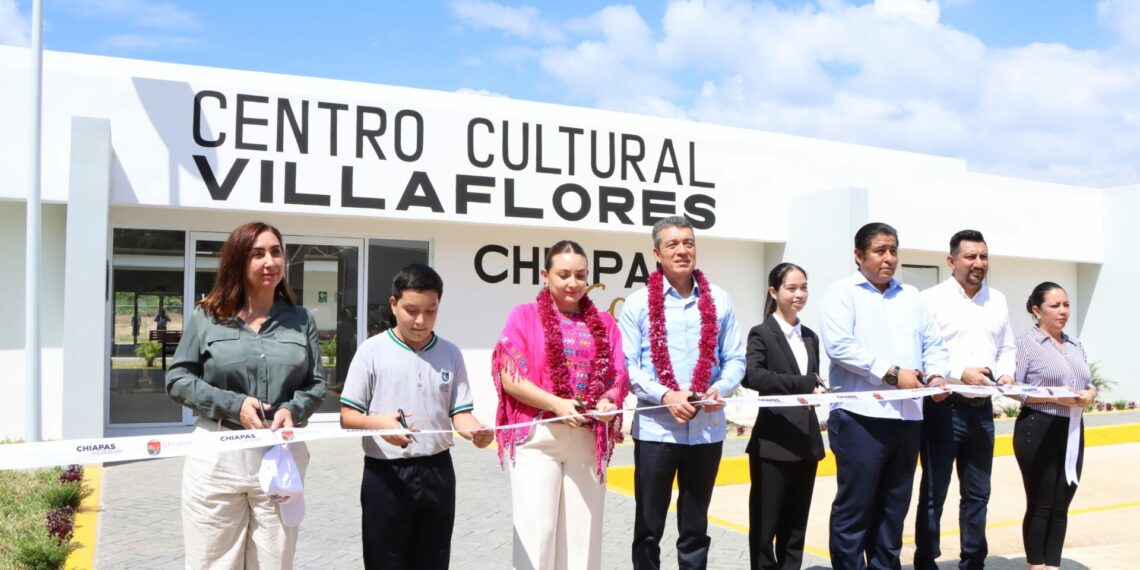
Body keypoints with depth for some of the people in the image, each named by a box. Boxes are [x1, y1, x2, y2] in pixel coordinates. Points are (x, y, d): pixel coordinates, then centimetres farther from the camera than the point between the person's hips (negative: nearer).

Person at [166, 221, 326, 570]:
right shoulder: (207, 316, 3)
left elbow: (316, 384, 8)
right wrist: (233, 405, -12)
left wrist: (293, 410, -13)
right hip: (218, 457, -1)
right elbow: (178, 380, 1)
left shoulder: (301, 320, 8)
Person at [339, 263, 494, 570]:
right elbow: (347, 416, -5)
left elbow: (460, 412, 1)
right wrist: (380, 423, -25)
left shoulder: (450, 354, 3)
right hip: (385, 475, -3)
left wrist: (475, 430, -21)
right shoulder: (372, 350, -6)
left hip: (437, 472, 3)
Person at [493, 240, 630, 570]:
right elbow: (509, 377, -6)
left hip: (589, 439, 3)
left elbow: (619, 376, 10)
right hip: (538, 436, -3)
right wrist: (557, 404, -17)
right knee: (537, 529, -1)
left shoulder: (604, 323, 12)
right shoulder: (525, 316, 2)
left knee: (583, 529, 7)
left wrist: (607, 402, -12)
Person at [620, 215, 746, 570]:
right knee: (648, 526, 7)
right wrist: (665, 395, -19)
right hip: (656, 427, -2)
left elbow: (735, 359, 7)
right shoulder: (638, 303, 0)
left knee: (696, 526, 14)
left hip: (707, 427, 2)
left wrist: (719, 388, -13)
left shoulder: (718, 300, 7)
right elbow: (626, 365, -5)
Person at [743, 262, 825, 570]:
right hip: (774, 442, -6)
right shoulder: (762, 334, -5)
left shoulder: (810, 337, 16)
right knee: (765, 524, 2)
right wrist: (802, 385, -26)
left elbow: (814, 385, 18)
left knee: (796, 525, 13)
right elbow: (751, 376, -23)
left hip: (807, 441, 6)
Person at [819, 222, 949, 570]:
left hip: (908, 416, 6)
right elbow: (839, 345, -15)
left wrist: (936, 373, -4)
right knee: (854, 505, 0)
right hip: (861, 415, -6)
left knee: (894, 505, 14)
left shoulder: (911, 296, 18)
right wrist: (891, 373, -17)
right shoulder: (843, 292, -1)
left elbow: (933, 343, 18)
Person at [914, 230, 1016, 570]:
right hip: (943, 406, -5)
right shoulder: (931, 299, -8)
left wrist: (1006, 373, -3)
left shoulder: (997, 300, 12)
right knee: (933, 492, 3)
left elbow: (1007, 347, 17)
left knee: (977, 493, 14)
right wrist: (961, 373, -20)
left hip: (982, 407, 6)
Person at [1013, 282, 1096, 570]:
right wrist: (1055, 398, -21)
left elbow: (1089, 384, 17)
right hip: (1038, 431, -6)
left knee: (1061, 505, 10)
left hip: (1073, 431, 6)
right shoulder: (1025, 344, -6)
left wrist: (1090, 394, -6)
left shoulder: (1076, 345, 14)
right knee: (1040, 505, 3)